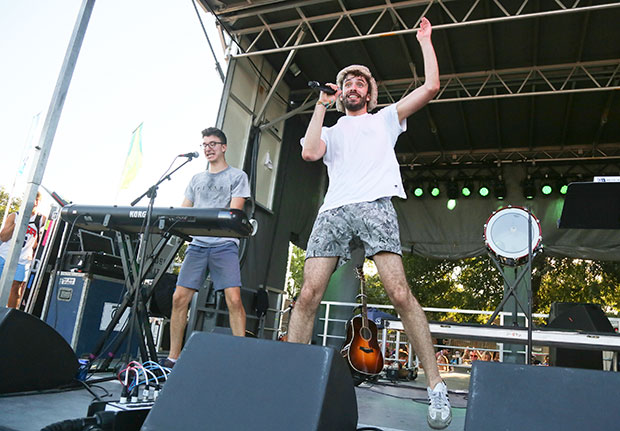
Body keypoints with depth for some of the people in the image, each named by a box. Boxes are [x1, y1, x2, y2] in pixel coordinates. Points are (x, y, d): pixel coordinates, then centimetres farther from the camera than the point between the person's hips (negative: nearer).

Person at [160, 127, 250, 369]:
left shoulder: (237, 176, 8)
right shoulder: (197, 179, 24)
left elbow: (234, 211, -4)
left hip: (224, 244, -5)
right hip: (197, 244, 5)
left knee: (233, 299, -16)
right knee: (179, 298, 0)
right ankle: (173, 358, 11)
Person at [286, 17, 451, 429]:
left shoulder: (385, 119, 26)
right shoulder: (331, 131, 30)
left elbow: (431, 87, 18)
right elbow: (309, 152, 7)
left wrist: (425, 40, 25)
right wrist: (322, 106, 15)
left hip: (375, 206, -2)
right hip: (333, 210, 3)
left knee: (401, 293, -15)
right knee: (309, 294, -9)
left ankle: (437, 387, -8)